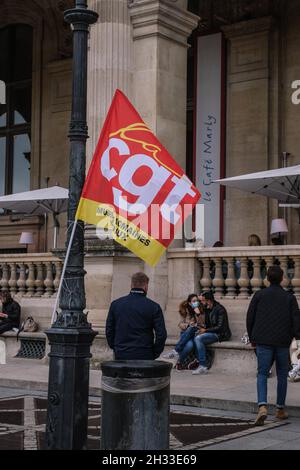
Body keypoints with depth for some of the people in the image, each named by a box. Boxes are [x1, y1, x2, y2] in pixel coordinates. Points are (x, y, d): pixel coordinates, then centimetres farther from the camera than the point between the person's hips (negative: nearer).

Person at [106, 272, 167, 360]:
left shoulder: (115, 304, 5)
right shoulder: (153, 307, -4)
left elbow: (109, 330, 9)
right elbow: (161, 334, -7)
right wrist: (154, 354, 4)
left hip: (121, 356, 3)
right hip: (144, 356, -3)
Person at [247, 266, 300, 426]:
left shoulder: (259, 295, 2)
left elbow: (250, 317, 3)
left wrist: (252, 337, 15)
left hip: (263, 342, 0)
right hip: (283, 342, 0)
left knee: (262, 374, 1)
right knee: (282, 375, 14)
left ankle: (262, 406, -20)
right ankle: (280, 409, 21)